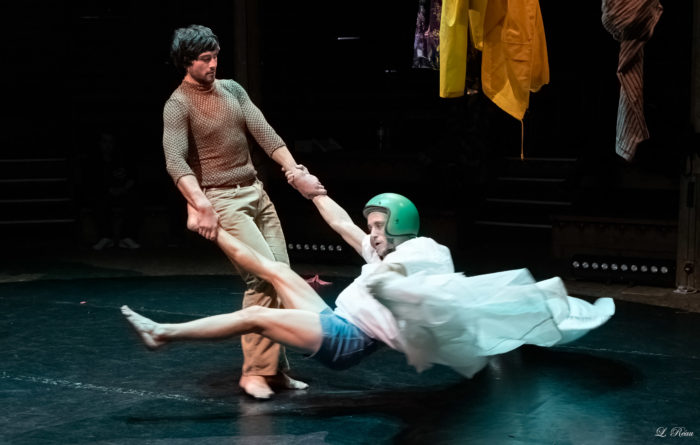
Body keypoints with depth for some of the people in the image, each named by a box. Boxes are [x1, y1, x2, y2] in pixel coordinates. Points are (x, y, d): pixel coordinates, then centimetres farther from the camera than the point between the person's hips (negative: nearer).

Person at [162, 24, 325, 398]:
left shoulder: (232, 89, 11)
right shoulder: (178, 105, -9)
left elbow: (265, 134, 6)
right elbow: (176, 162, -23)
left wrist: (295, 171, -7)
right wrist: (201, 206, -37)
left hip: (255, 193, 7)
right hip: (219, 201, -7)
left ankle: (274, 367, 11)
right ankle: (254, 371, -11)